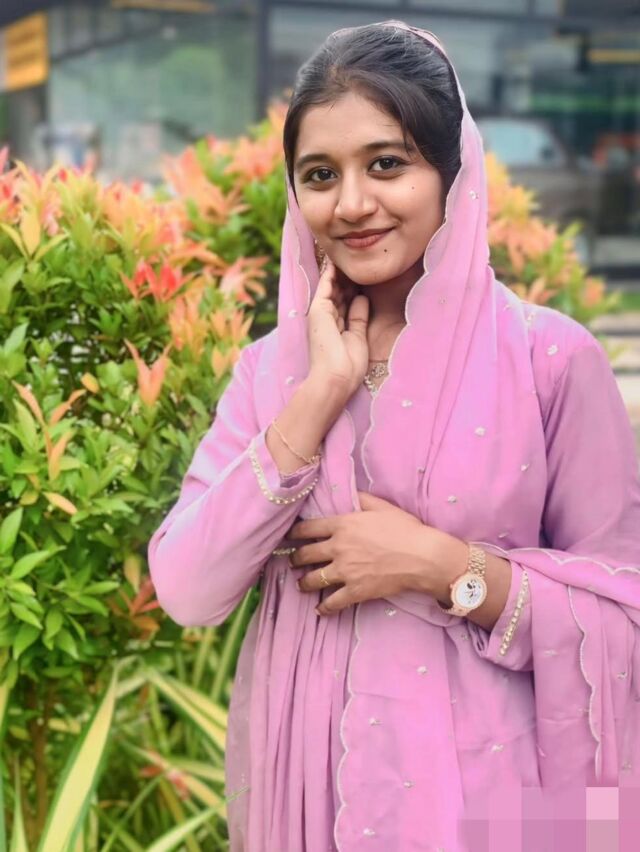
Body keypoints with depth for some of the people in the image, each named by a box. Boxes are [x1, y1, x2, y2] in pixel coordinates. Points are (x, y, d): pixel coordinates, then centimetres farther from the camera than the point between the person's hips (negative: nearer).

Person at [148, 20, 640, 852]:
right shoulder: (269, 366, 0)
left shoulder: (550, 355, -10)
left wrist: (444, 566, -20)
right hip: (302, 783, 3)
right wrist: (320, 392, -15)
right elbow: (187, 593, -11)